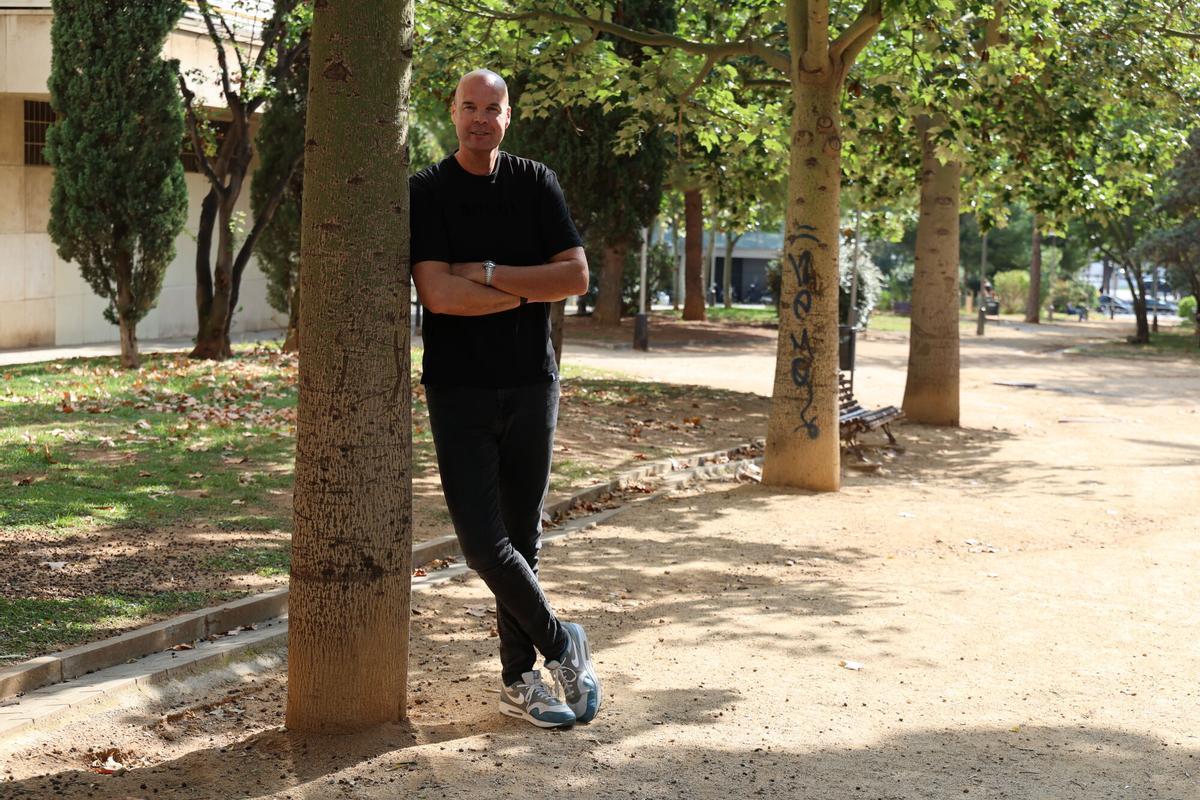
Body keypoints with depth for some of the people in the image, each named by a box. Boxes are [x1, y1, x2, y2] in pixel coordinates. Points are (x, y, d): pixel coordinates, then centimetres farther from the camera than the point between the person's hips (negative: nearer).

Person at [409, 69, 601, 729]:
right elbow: (439, 293, -14)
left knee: (522, 538, 9)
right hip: (458, 388, -2)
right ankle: (561, 644, 12)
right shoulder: (426, 192, -2)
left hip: (532, 383, 3)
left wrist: (489, 274, -11)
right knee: (483, 540, -9)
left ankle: (520, 681, 19)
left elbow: (577, 276, -3)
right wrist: (529, 291, -8)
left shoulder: (536, 184, 6)